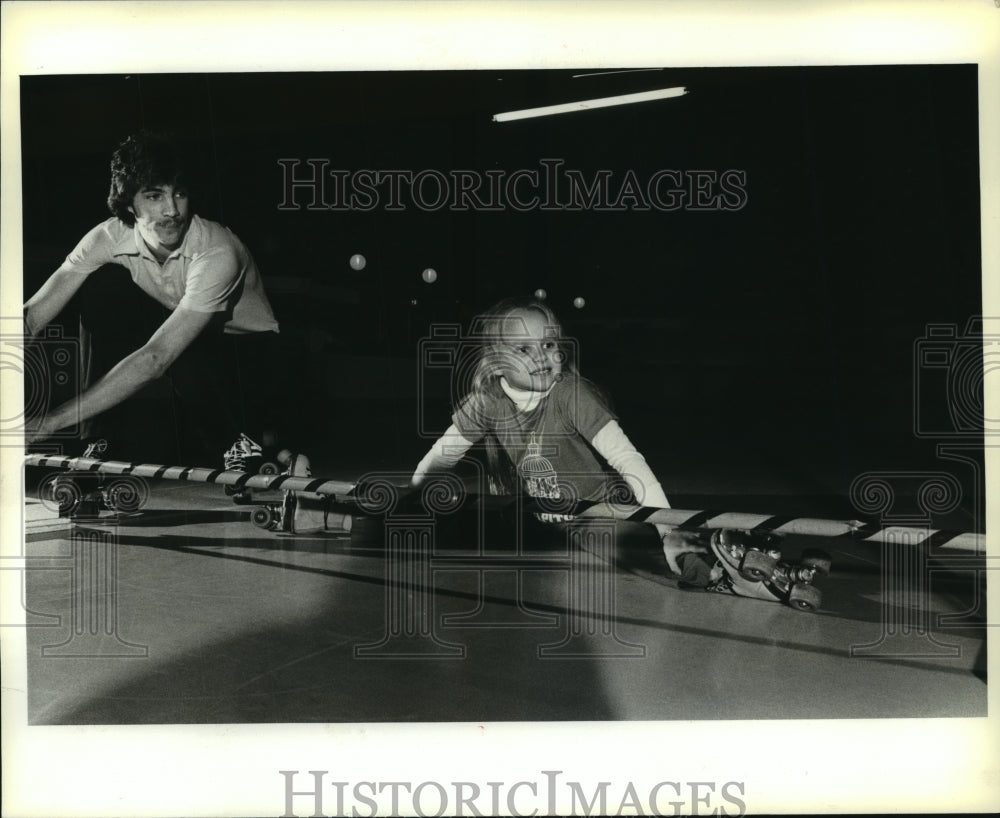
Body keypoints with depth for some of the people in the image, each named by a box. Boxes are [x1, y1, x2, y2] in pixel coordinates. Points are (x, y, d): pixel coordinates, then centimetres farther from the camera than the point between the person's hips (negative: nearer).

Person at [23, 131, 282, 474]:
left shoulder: (217, 254, -35)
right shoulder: (109, 238, -20)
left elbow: (156, 358, -42)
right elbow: (32, 316, -24)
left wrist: (50, 421, -44)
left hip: (243, 343, -4)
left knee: (187, 359, -39)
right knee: (101, 286, -21)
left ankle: (243, 439, -5)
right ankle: (97, 437, -9)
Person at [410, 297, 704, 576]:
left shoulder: (571, 393, -23)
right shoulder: (486, 399, -11)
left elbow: (626, 458, -31)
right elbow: (444, 453, 5)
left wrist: (668, 531, -39)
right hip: (536, 526, 5)